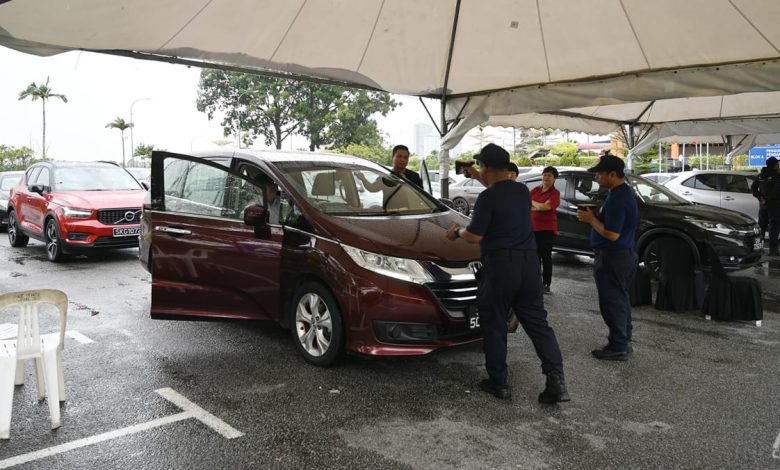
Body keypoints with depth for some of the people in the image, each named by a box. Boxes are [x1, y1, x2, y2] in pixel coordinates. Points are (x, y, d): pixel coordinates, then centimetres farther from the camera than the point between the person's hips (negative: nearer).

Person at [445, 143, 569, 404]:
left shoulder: (487, 197, -11)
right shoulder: (522, 191, 11)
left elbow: (475, 236, -12)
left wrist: (457, 232, 8)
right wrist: (482, 180, 42)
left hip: (499, 265, -6)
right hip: (529, 263, 6)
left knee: (494, 326, 7)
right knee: (537, 322, 8)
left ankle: (498, 383, 14)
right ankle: (556, 378, -2)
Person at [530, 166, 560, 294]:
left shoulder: (555, 193, -5)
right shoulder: (535, 190, 11)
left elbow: (547, 207, -20)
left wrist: (533, 203, -5)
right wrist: (541, 206, -12)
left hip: (547, 229, -5)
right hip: (533, 227, 5)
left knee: (546, 257, -1)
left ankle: (546, 284, 5)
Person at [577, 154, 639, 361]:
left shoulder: (617, 198, -22)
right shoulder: (625, 192, 11)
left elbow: (612, 234, -26)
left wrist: (591, 219, -14)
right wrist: (595, 216, 6)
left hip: (613, 258, -11)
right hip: (624, 254, 11)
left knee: (612, 303, -2)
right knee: (620, 300, 19)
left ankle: (618, 348, 5)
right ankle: (624, 342, 30)